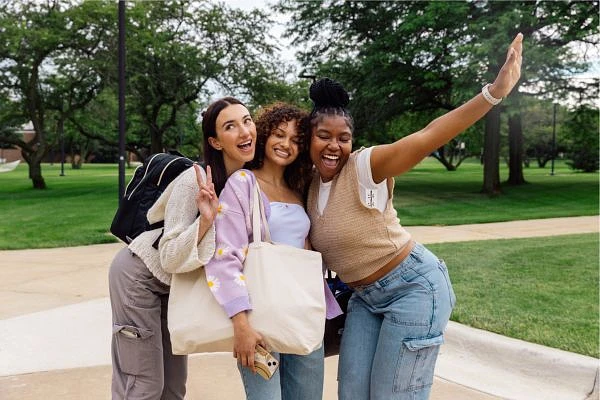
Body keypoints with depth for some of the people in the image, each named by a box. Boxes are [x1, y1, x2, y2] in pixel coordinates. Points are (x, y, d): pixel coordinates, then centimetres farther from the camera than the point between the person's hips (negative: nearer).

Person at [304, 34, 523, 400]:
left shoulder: (363, 167, -18)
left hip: (414, 287, -7)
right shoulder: (310, 184, 2)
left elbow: (428, 137, -32)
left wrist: (493, 93, -44)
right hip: (366, 297, 7)